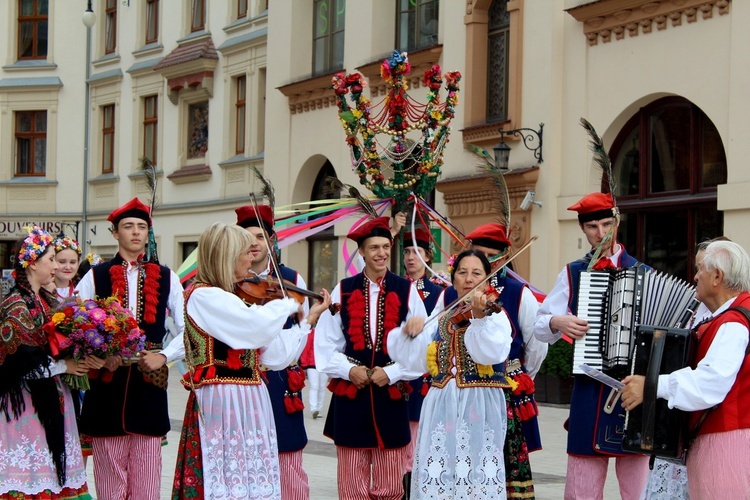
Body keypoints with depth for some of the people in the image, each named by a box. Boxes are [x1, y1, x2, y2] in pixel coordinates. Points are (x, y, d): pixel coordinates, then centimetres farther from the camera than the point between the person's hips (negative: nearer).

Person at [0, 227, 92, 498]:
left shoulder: (46, 300, 12)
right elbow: (23, 361, -18)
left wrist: (80, 361, -2)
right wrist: (63, 366, -12)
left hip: (50, 397, 8)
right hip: (27, 401, -8)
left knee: (50, 470, 7)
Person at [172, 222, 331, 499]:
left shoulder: (233, 299, 13)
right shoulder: (202, 296, -12)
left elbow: (276, 353, 13)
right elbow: (260, 324, -26)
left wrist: (310, 318, 16)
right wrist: (288, 304, -7)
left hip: (251, 404, 8)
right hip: (221, 405, -8)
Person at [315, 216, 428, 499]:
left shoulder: (406, 291, 1)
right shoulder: (343, 290, 4)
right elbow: (325, 344, 4)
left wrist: (391, 373, -9)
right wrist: (349, 370, -9)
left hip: (390, 395, -1)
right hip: (349, 396, 1)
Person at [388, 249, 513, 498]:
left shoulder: (496, 315, -1)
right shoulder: (441, 316, 13)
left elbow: (491, 353, -22)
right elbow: (417, 359, 7)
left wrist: (479, 316, -33)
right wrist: (409, 334, -9)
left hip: (480, 408, -4)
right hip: (441, 407, 4)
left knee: (478, 476, -7)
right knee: (436, 475, 1)